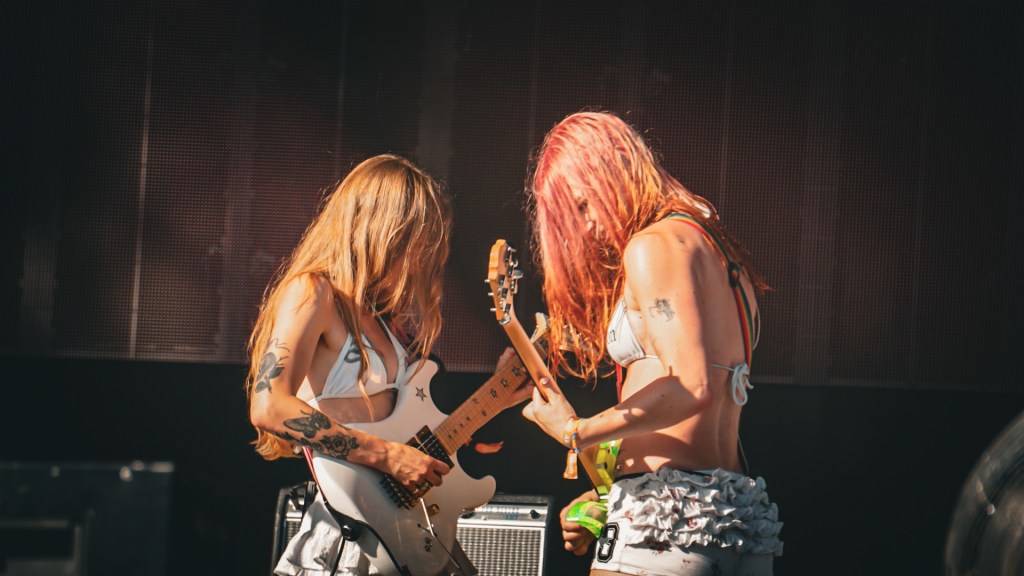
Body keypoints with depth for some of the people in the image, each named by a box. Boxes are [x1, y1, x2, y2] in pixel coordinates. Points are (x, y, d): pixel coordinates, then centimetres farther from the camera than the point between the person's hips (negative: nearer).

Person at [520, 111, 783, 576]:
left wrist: (576, 432, -9)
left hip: (670, 521, -9)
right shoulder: (719, 250, 21)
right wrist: (608, 496, 17)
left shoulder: (654, 246, -7)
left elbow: (692, 387, -20)